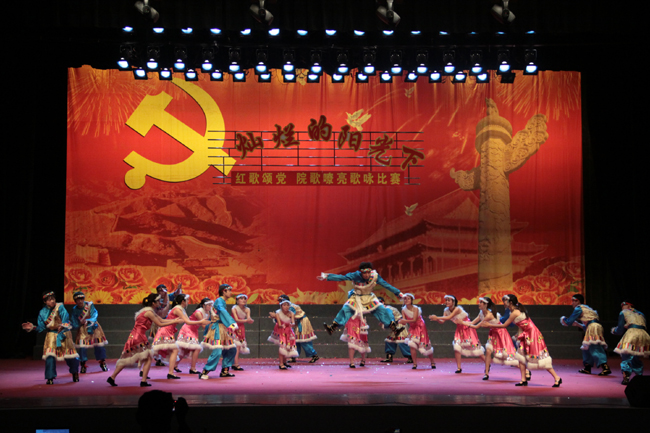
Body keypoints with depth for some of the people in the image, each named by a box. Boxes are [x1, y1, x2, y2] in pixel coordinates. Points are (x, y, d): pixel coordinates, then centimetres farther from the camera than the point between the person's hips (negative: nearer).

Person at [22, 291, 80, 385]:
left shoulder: (60, 307, -10)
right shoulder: (42, 312, 2)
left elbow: (66, 319, -19)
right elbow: (41, 327, 8)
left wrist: (62, 326, -37)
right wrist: (33, 327, -6)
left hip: (63, 334, -2)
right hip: (51, 335, 2)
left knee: (69, 353, 3)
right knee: (50, 356, -12)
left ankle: (75, 373, 27)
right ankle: (50, 377, 0)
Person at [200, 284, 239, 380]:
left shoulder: (222, 301, 18)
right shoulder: (219, 300, -11)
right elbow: (222, 311, -30)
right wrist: (232, 323, -42)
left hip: (223, 329, 10)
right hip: (217, 328, -10)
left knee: (232, 349, 11)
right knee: (217, 352, -17)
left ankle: (225, 371, 18)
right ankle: (204, 372, -11)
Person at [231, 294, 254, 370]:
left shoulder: (247, 310, 4)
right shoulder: (234, 308, -10)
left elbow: (249, 319, -7)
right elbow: (236, 320, -17)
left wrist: (250, 320, -31)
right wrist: (246, 320, -26)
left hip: (241, 329, 5)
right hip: (235, 329, -5)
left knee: (238, 347, 3)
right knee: (237, 347, -14)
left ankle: (234, 364, 10)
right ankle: (236, 365, -17)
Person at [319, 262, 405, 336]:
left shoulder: (375, 276, -21)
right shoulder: (356, 276, -26)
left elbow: (387, 285, -12)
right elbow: (341, 277, -27)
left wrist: (399, 293, -9)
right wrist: (326, 276, -34)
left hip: (370, 297, 2)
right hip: (356, 297, -1)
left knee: (382, 309, -12)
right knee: (346, 309, -21)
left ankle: (394, 327, 0)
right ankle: (332, 327, -17)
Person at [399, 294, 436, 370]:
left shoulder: (415, 308, -20)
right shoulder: (403, 310, -7)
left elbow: (414, 320, -28)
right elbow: (404, 322, -11)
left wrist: (405, 321, -41)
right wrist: (402, 321, -34)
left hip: (420, 328, -3)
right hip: (412, 329, 3)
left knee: (425, 346, 1)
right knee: (412, 345, -19)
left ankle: (432, 362, 24)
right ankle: (415, 364, -8)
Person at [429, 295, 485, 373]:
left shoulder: (457, 309, -26)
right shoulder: (446, 310, -6)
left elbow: (449, 317, -37)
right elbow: (442, 321, -14)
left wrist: (437, 317, -40)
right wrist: (437, 319, -34)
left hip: (467, 328, -6)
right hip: (459, 329, 6)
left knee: (474, 346, -1)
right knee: (456, 347, -10)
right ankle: (459, 368, -3)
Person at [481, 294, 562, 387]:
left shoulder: (514, 313, -18)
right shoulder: (518, 309, 10)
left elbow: (504, 325, -11)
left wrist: (489, 325, -3)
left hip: (532, 335, -10)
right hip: (527, 335, 10)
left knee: (539, 358, -8)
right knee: (521, 356, 7)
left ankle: (557, 378, -2)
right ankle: (523, 380, 10)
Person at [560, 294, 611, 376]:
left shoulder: (578, 308, 1)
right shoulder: (587, 308, 28)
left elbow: (569, 322, 1)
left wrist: (563, 319, 21)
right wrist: (578, 324, 37)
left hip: (593, 328, -10)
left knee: (595, 349, -16)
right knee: (587, 348, 18)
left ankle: (606, 368, -27)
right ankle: (587, 368, 22)